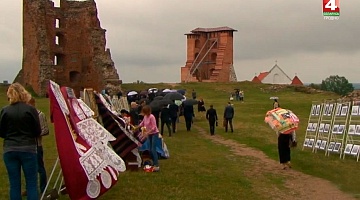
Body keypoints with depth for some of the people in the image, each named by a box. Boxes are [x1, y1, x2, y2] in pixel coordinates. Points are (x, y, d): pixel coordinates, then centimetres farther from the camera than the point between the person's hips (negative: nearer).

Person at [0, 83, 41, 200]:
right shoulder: (31, 110, -8)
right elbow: (38, 132, -4)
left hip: (10, 150, 2)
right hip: (28, 150, -2)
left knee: (14, 184, 8)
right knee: (32, 183, 5)